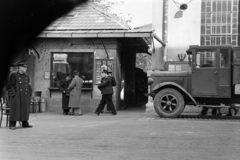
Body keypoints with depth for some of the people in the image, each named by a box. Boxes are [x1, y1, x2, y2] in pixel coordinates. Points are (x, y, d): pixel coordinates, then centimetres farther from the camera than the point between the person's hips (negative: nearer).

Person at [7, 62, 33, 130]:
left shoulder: (26, 76, 15)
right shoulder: (13, 75, -4)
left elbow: (28, 86, 23)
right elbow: (10, 85, -7)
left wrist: (29, 93, 12)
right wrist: (13, 93, -14)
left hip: (25, 96, 6)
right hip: (16, 96, -6)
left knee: (25, 109, 8)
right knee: (15, 110, -8)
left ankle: (25, 123, 18)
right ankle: (12, 125, -4)